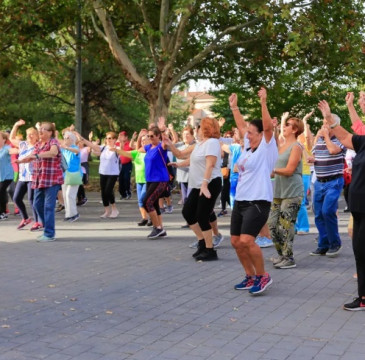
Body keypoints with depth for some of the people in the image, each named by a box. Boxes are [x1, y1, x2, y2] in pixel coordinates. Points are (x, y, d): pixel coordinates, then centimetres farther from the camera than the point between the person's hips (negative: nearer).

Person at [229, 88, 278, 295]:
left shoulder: (267, 147, -6)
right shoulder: (249, 147, 13)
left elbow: (268, 126, -21)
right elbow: (241, 126, 25)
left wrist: (264, 103, -26)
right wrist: (234, 106, 27)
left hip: (258, 202, -9)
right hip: (240, 201, 9)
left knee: (246, 240, -20)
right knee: (236, 242, 9)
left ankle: (263, 276, -2)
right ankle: (251, 277, 23)